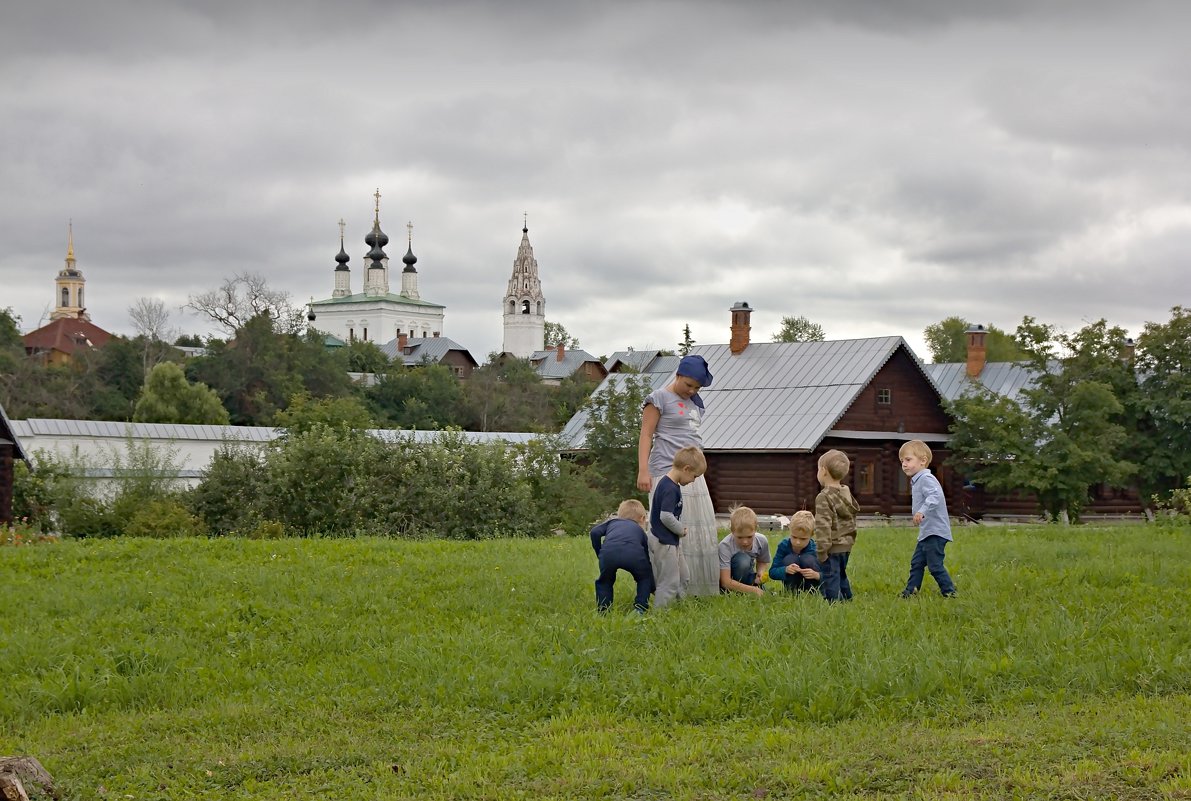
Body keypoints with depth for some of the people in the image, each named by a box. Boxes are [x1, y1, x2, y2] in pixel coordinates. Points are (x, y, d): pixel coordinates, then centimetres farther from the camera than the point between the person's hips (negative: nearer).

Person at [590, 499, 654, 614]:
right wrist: (653, 588, 51)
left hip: (608, 552, 0)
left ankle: (602, 612, 18)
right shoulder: (640, 530, 38)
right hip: (634, 553, 0)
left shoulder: (611, 521, 37)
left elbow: (595, 532, 15)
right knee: (644, 579, 27)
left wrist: (599, 554, 27)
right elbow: (647, 558, 43)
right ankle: (640, 610, 17)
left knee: (604, 582, 27)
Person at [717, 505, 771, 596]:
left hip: (746, 577, 5)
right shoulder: (725, 546, -28)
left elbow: (762, 562, 8)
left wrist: (760, 572, -16)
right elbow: (726, 582, -31)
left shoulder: (762, 541, -14)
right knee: (743, 560, -32)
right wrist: (753, 590, -37)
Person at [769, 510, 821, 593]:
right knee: (789, 559, -26)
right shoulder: (784, 546, -16)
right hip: (793, 584, 1)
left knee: (808, 559, -28)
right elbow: (772, 572, -18)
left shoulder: (816, 549, -20)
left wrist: (816, 575, -44)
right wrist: (785, 570, -41)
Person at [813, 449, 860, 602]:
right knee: (841, 576, 23)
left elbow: (823, 526, -22)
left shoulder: (824, 497, -18)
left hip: (832, 548, -9)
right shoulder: (847, 494, 10)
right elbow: (852, 520, 17)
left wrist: (822, 550, -20)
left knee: (829, 580, -4)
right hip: (846, 545, 9)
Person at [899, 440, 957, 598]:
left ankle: (949, 592, 0)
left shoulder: (926, 479, -16)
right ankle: (911, 591, 21)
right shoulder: (917, 481, 17)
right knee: (916, 563, 15)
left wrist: (922, 511, -47)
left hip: (935, 532, -11)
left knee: (935, 565, -8)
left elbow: (935, 496, -35)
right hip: (926, 532, 11)